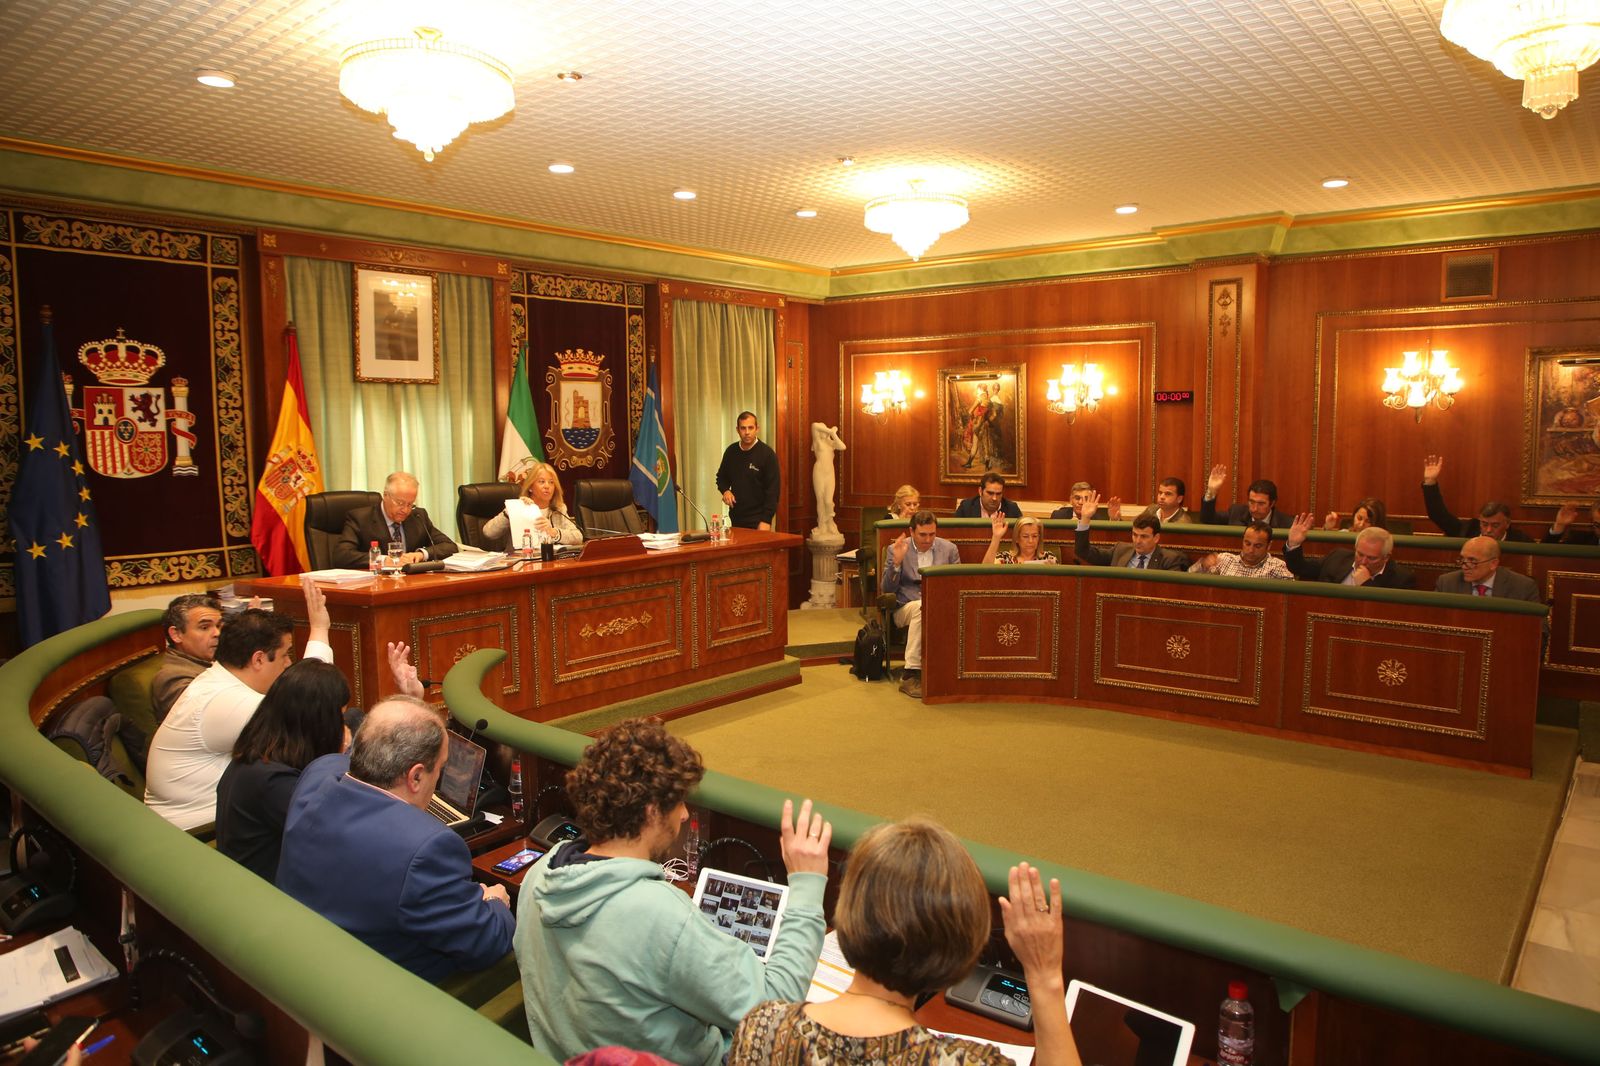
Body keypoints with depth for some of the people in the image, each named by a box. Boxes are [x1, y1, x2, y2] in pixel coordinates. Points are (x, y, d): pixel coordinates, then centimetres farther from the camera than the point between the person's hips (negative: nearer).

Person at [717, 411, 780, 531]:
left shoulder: (767, 454, -9)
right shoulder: (731, 451, 5)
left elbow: (773, 490, -12)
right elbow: (721, 477, 21)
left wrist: (766, 520, -17)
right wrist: (725, 490, -2)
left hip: (758, 521, -5)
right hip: (736, 518, 5)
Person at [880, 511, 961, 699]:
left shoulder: (949, 549, 9)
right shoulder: (896, 550, 3)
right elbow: (886, 589, -2)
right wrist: (896, 562, -17)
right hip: (906, 608, -2)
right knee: (921, 607, -36)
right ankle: (911, 674, -34)